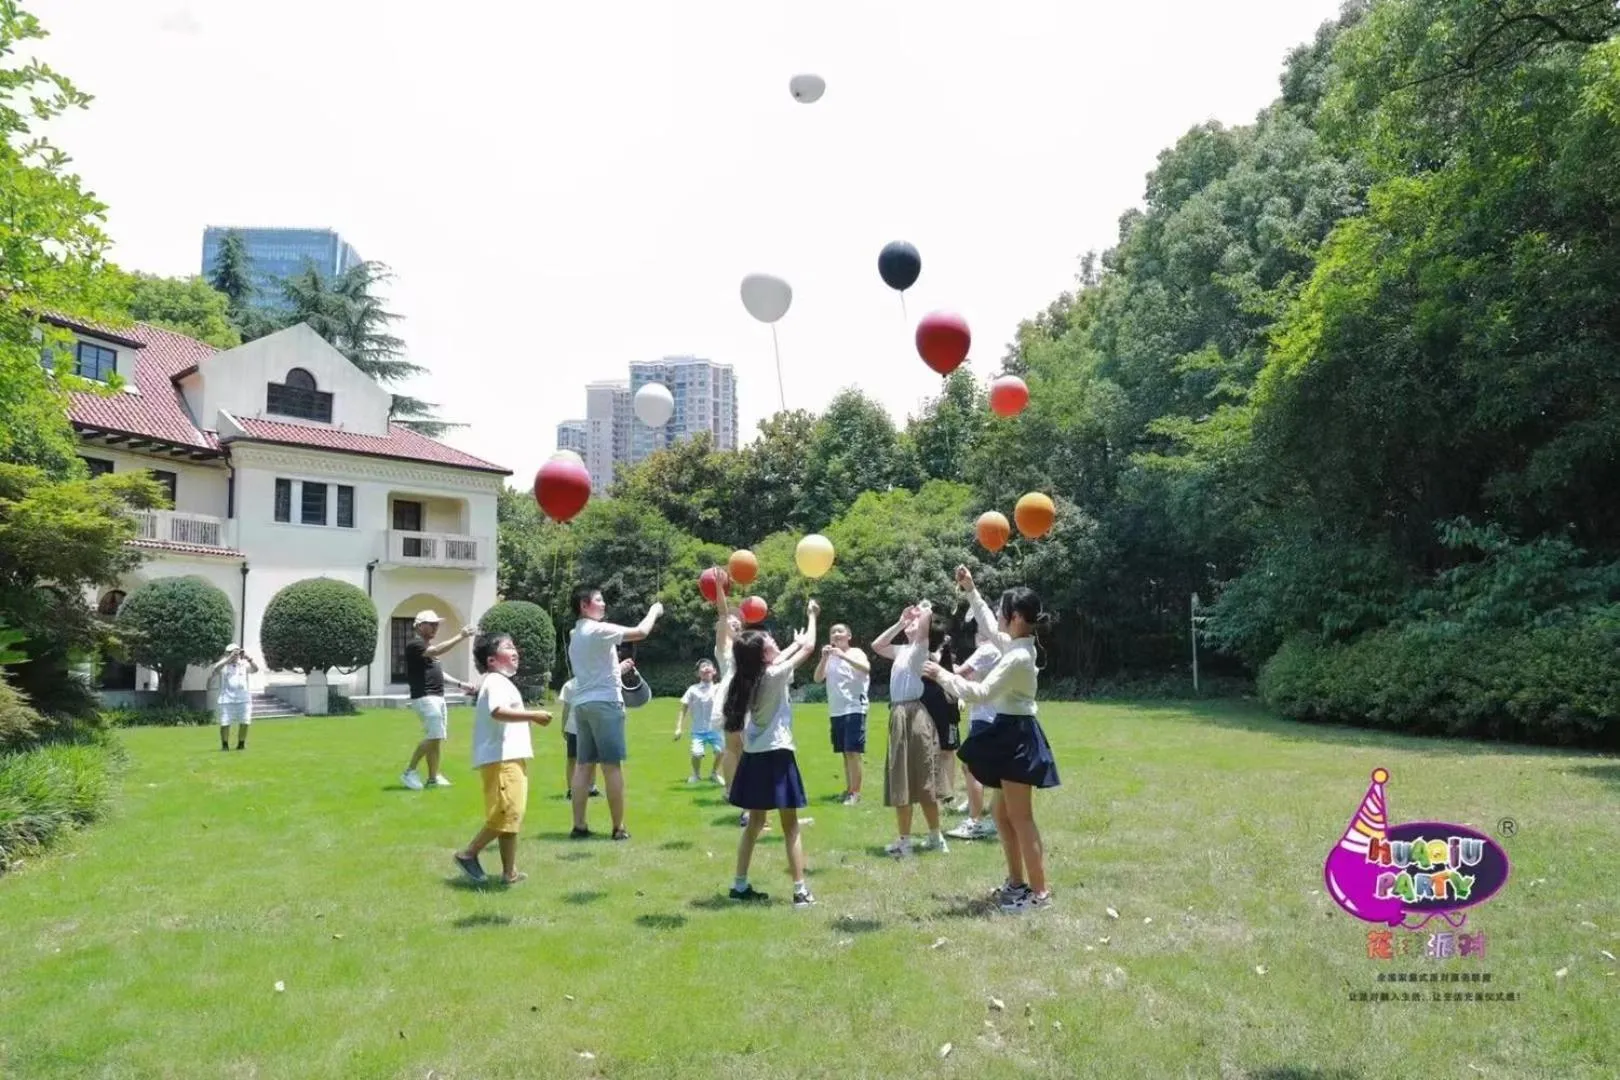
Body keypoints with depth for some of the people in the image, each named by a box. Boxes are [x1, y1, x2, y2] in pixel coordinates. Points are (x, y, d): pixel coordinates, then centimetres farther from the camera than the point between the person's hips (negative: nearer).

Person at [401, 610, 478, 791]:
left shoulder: (428, 647, 20)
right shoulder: (414, 644, -10)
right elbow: (437, 651, -28)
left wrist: (460, 684, 23)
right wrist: (461, 637, -32)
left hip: (438, 697, 10)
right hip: (424, 697, -10)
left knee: (437, 737, 9)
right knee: (434, 736, -15)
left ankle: (433, 777, 15)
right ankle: (409, 772, -6)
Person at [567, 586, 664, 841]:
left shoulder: (576, 635, 18)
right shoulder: (597, 630, -11)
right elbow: (641, 632, -14)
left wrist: (618, 669, 30)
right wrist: (654, 611, 3)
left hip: (582, 703, 9)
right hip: (604, 702, -9)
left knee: (584, 765, 7)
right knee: (612, 766, -5)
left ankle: (579, 825, 6)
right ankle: (619, 827, -3)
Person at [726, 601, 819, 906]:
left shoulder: (748, 679, 5)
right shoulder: (775, 676, -13)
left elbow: (775, 661, 26)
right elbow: (809, 647, -2)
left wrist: (796, 641, 37)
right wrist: (813, 616, 12)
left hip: (754, 756, 7)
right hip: (776, 756, -7)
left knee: (755, 823, 15)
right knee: (790, 826, 0)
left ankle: (740, 886, 17)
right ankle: (800, 890, 1)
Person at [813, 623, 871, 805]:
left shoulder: (856, 653, -3)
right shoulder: (830, 658, 13)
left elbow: (866, 668, -23)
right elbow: (818, 678, 2)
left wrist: (843, 655, -28)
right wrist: (824, 658, -11)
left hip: (854, 709, -6)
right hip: (836, 711, 6)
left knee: (852, 751, -9)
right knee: (845, 752, 12)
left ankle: (856, 792, -5)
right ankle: (849, 789, 20)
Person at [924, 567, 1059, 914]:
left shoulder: (1018, 657, -22)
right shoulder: (1017, 645, 8)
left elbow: (981, 693, -25)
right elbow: (989, 626, 27)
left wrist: (943, 675, -18)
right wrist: (971, 591, 26)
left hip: (1017, 738, -10)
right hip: (1010, 735, 10)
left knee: (1020, 818, -3)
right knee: (1001, 812, 17)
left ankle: (1039, 891, 4)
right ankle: (1017, 882, 26)